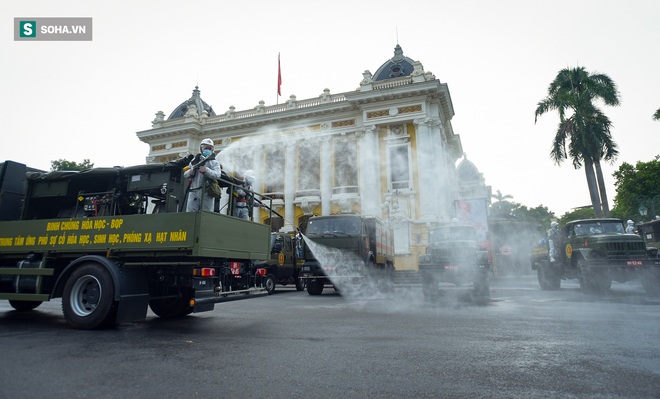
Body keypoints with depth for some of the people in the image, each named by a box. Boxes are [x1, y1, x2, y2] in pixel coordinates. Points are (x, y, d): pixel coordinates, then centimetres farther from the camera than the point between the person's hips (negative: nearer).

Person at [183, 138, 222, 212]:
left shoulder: (214, 163, 10)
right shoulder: (195, 160, 19)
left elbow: (217, 175, -8)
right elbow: (185, 174, 17)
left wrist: (207, 170, -25)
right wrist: (190, 172, -7)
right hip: (194, 192, 3)